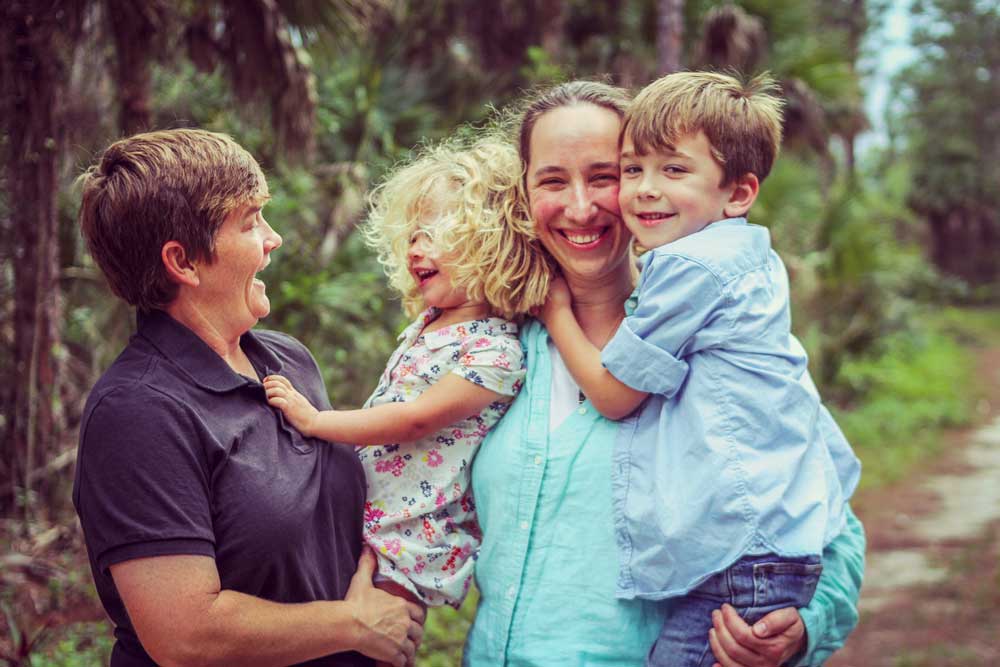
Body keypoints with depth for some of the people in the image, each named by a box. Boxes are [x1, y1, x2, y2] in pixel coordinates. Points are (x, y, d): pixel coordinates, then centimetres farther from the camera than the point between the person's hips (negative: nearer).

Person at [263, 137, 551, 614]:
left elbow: (415, 420, -21)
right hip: (360, 516, 8)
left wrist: (314, 420, -20)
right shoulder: (427, 324, 11)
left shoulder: (494, 351, -17)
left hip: (412, 542, -8)